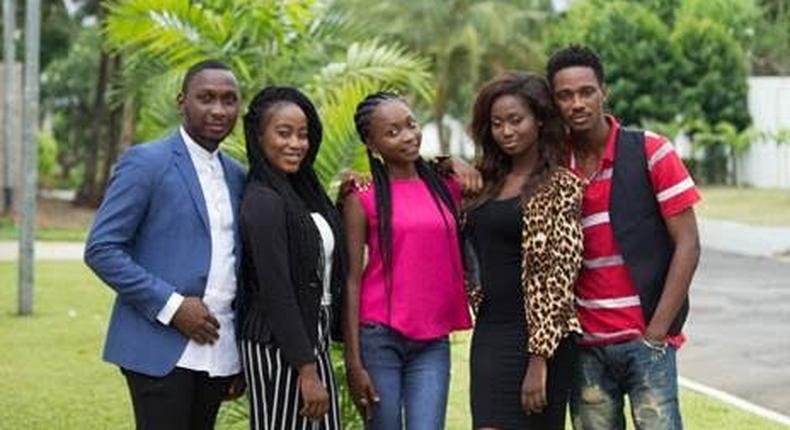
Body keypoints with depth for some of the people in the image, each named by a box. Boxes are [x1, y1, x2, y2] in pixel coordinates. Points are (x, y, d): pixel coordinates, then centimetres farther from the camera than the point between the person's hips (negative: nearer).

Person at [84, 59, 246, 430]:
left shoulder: (237, 176, 14)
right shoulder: (145, 163, -5)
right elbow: (101, 249, -9)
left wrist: (241, 356, 11)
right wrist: (171, 306, -15)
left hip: (218, 354, 6)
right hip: (162, 353, -6)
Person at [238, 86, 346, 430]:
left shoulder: (300, 191, 12)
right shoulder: (263, 201, -14)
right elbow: (276, 294, -18)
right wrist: (307, 371, -18)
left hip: (312, 341, 9)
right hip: (278, 349, -9)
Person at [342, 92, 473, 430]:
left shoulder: (446, 188, 10)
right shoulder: (362, 198, -2)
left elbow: (461, 256, 18)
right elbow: (352, 280, -3)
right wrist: (354, 363, -8)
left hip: (433, 342, 3)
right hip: (380, 338, -3)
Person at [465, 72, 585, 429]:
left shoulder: (561, 186, -5)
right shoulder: (490, 182, 13)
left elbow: (561, 273, -12)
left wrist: (539, 359, -17)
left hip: (537, 335, -6)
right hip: (489, 333, 6)